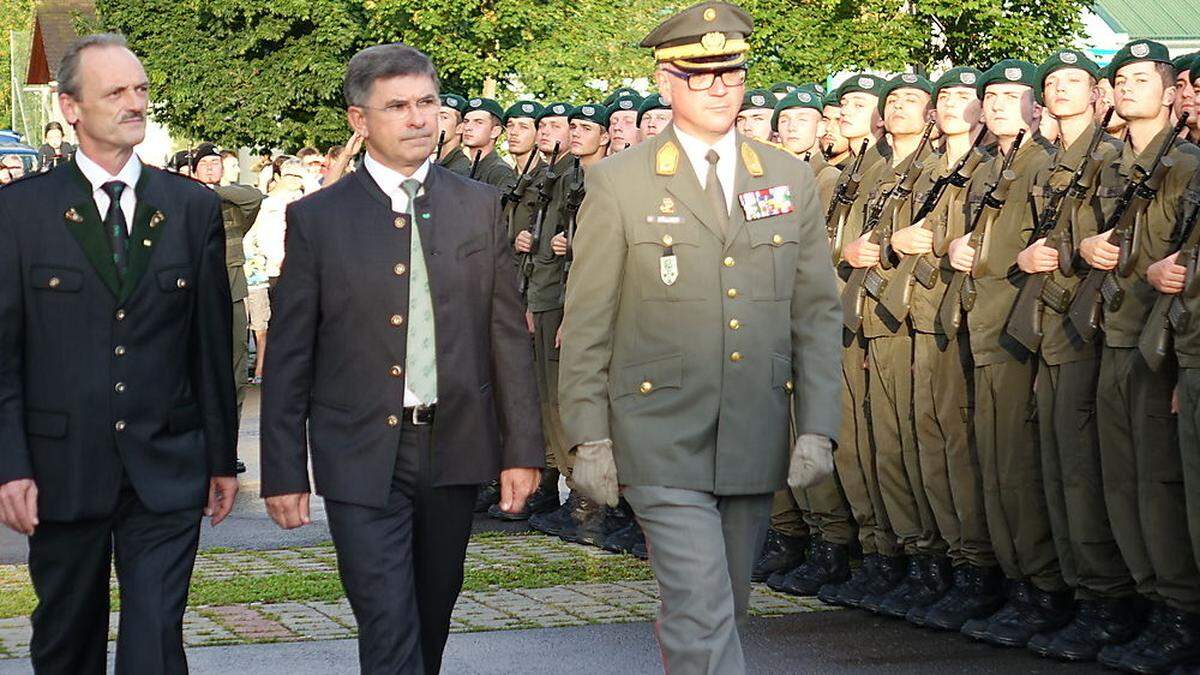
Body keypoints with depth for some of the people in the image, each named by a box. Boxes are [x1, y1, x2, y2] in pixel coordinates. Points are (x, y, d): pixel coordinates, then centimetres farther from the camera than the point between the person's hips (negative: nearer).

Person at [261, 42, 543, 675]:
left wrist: (522, 448, 2)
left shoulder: (479, 206, 6)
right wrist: (284, 473, -2)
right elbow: (288, 356, 0)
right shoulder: (316, 218, -1)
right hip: (363, 457, -3)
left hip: (454, 448, 3)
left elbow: (508, 333, 7)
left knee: (431, 623, 15)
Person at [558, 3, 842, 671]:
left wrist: (818, 427, 1)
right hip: (662, 438, -4)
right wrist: (589, 437, -5)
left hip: (758, 440, 4)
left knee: (726, 611, 14)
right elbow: (587, 322, 0)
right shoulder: (619, 183, -1)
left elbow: (817, 312, 8)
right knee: (702, 616, -12)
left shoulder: (791, 178, 8)